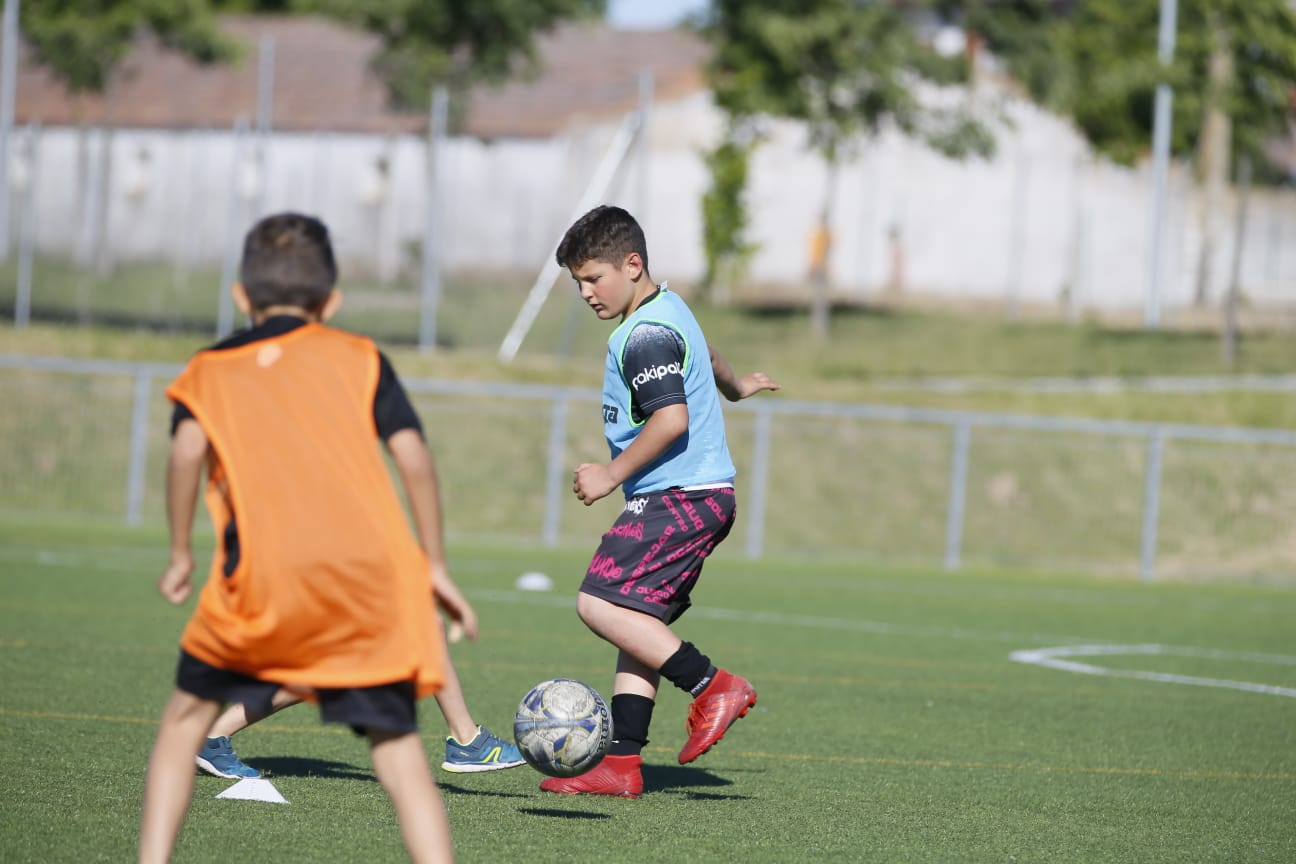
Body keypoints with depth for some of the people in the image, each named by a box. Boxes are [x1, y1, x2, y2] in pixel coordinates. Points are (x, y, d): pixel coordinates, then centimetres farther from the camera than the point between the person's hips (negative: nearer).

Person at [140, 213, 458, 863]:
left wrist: (181, 554, 8)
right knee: (399, 753, 2)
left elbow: (188, 448, -1)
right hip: (374, 573, 1)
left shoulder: (211, 369, 19)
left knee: (187, 716, 18)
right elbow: (413, 456, 9)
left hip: (266, 574, -1)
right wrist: (434, 564, 15)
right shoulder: (360, 357, 20)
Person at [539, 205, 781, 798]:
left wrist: (613, 474, -18)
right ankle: (621, 763, 5)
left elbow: (671, 418, -25)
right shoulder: (667, 310, 18)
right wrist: (734, 385, 60)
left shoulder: (646, 335, -15)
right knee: (639, 623, 7)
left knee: (600, 603, -17)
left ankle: (713, 686, -17)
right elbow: (705, 358, 39)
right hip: (703, 494, 11)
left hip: (679, 498, -11)